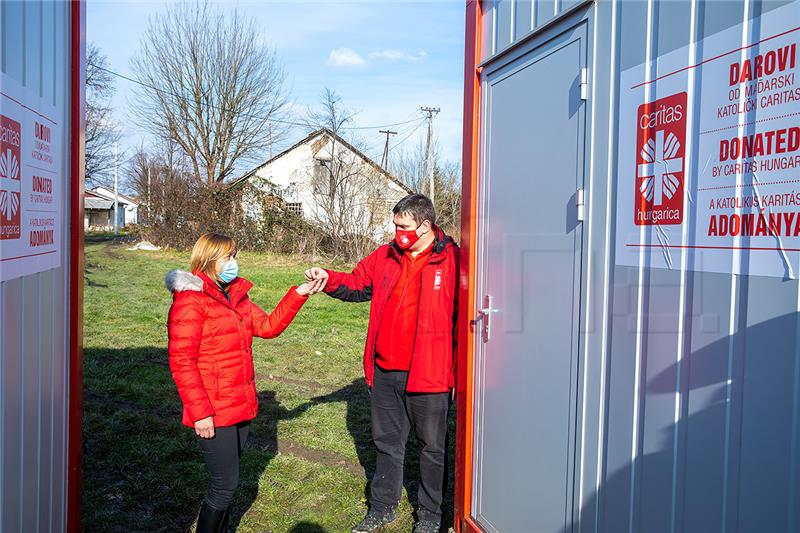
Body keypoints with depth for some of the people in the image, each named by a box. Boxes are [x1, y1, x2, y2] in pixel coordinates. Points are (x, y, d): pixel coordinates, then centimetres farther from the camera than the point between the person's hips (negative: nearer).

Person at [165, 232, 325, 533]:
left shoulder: (235, 295, 11)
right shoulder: (190, 300, -14)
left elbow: (268, 326, 11)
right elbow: (181, 362, -18)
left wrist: (299, 295, 2)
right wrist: (200, 412, -20)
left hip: (241, 407, 8)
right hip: (213, 413, -8)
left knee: (226, 480, 18)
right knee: (225, 484, -1)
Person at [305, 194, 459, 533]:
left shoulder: (451, 260, -11)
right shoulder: (384, 257, 7)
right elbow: (357, 285, 19)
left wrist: (459, 372, -10)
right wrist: (329, 279, -1)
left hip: (428, 374, -5)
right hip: (385, 372, 6)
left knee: (432, 446, 11)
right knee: (387, 442, 19)